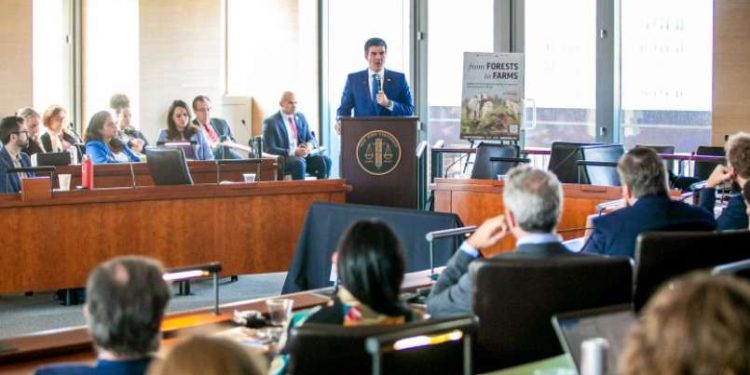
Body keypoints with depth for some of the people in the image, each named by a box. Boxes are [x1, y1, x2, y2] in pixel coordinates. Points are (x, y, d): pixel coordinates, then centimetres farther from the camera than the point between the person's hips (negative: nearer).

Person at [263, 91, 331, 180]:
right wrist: (293, 152, -23)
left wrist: (309, 146, -8)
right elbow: (270, 149, -12)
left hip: (303, 155, 6)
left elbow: (311, 139, 18)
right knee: (299, 162, -37)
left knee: (325, 160, -19)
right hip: (281, 159, -6)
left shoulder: (301, 117, 14)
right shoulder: (271, 122, -5)